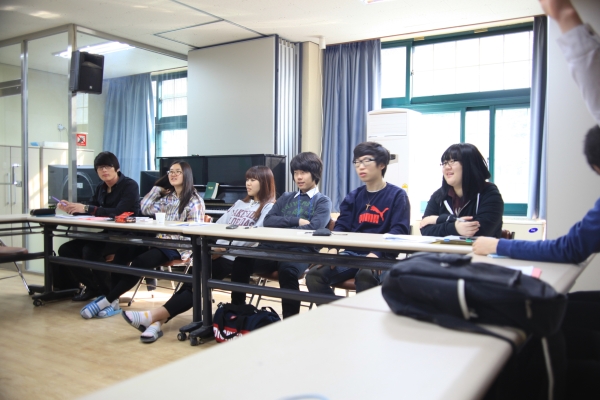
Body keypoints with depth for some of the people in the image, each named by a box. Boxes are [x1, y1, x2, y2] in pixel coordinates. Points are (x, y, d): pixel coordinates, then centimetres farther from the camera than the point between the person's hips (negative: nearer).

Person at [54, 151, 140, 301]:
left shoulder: (130, 185, -10)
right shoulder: (100, 188, 13)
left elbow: (118, 212, -23)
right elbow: (89, 211, 8)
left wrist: (87, 208, -26)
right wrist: (71, 208, -13)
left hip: (124, 235, -8)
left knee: (90, 250, -30)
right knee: (66, 249, -6)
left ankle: (108, 292, -11)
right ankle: (92, 286, 9)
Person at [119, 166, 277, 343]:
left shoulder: (269, 208, 1)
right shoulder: (240, 203, 27)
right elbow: (219, 225, 18)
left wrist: (224, 248, -21)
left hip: (234, 258, -6)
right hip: (215, 252, 6)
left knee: (196, 284, -18)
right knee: (193, 282, -15)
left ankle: (155, 316, -23)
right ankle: (158, 321, -24)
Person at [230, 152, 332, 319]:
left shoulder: (323, 201, 12)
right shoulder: (286, 197, 27)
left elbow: (313, 228, -7)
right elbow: (268, 220, 11)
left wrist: (282, 227, -8)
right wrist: (296, 220, -3)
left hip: (301, 251, -4)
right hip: (274, 248, 4)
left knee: (287, 270, -38)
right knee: (241, 261, -23)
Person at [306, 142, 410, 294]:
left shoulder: (397, 195, 2)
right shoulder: (354, 196, 17)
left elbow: (399, 231, -9)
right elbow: (341, 226, 10)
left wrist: (377, 254, -27)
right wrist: (333, 249, -13)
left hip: (381, 257, -4)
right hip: (353, 253, 5)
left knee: (365, 275, -38)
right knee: (314, 275, -18)